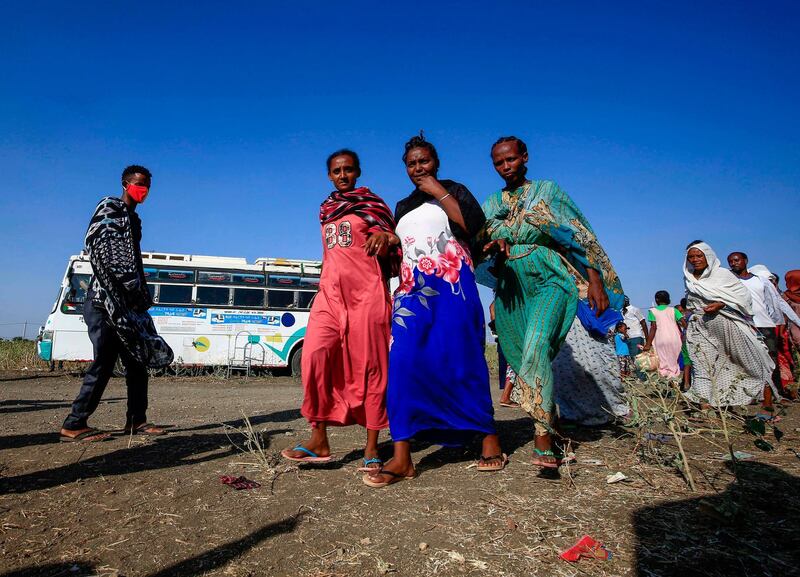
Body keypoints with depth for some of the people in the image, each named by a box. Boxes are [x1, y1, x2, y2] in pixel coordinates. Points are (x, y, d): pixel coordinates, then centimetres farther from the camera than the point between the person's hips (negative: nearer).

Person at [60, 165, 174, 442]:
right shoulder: (109, 209, -3)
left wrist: (141, 300, 15)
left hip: (126, 304, 9)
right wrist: (114, 299, -23)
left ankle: (136, 420, 13)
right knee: (104, 362, -9)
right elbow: (97, 249, -16)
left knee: (138, 360, 8)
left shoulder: (133, 219, 22)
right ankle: (74, 425, 1)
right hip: (106, 301, -9)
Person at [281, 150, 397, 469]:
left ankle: (372, 446, 2)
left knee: (369, 366, -5)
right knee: (314, 354, -15)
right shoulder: (326, 209, 22)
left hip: (367, 292, -4)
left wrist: (385, 237, -18)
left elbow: (391, 249, 3)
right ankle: (319, 440, -9)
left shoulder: (373, 204, 9)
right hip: (330, 292, 4)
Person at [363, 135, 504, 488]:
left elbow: (474, 224, -9)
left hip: (451, 286, -4)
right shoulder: (402, 207, 25)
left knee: (460, 361, -4)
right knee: (403, 360, -12)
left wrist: (439, 192, -6)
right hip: (412, 290, 4)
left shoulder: (454, 190, 10)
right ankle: (401, 458, -14)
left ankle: (489, 435, 14)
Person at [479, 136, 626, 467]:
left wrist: (595, 281, -7)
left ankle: (543, 440, -24)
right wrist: (492, 244, -16)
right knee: (523, 358, 5)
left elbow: (579, 235, 2)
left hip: (549, 280, -4)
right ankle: (545, 420, 22)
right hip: (511, 287, 4)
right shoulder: (491, 204, 17)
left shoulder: (547, 191, 9)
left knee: (536, 348, -25)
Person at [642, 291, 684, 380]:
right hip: (675, 339, 2)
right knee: (673, 362, 12)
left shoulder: (652, 311, 3)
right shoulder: (673, 310, 10)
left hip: (661, 340, -2)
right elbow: (683, 322, -1)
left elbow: (653, 327, -4)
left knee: (663, 361, 3)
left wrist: (648, 344, -5)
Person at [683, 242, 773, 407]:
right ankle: (704, 397, -2)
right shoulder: (689, 279, 11)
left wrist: (721, 304, -18)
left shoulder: (722, 274, -4)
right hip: (700, 328, 4)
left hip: (726, 326, -4)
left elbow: (744, 295, -9)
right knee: (703, 363, -2)